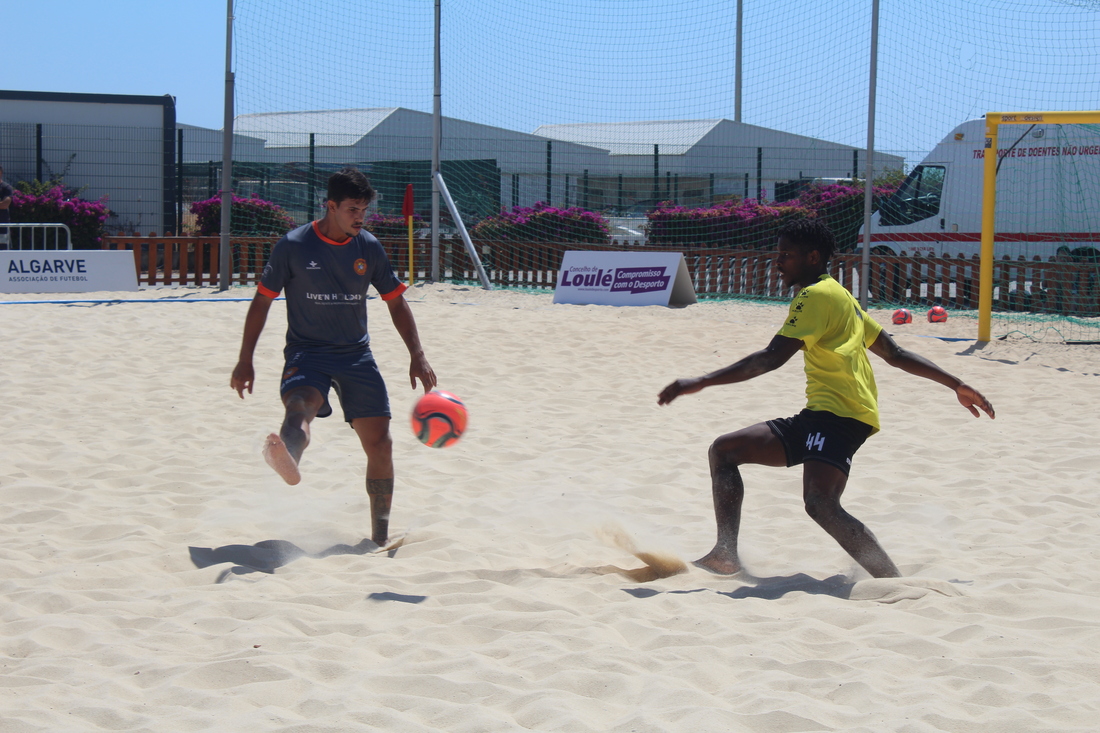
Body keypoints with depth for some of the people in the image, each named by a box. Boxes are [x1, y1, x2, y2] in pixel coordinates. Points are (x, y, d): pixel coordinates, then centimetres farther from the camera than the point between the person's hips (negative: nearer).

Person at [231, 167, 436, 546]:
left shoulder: (369, 248, 4)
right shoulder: (293, 246, -6)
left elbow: (396, 302, 13)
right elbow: (262, 301, 1)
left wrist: (417, 356, 5)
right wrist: (245, 360, -2)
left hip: (357, 355, 4)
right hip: (307, 353, -4)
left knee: (379, 444, -2)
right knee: (300, 406, -37)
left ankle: (380, 537, 12)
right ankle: (288, 459, -73)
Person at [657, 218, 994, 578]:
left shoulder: (817, 295, -8)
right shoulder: (839, 296, 24)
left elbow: (772, 358, -18)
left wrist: (700, 383, -21)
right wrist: (957, 385, 29)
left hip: (840, 413, -11)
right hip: (818, 415, 11)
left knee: (820, 504, -30)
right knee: (724, 450, 8)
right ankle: (725, 555, 7)